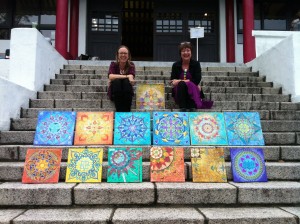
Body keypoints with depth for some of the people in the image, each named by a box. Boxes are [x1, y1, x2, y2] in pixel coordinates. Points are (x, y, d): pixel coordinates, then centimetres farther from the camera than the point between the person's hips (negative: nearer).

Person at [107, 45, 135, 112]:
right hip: (114, 93, 0)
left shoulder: (131, 65, -1)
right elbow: (111, 77, -22)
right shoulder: (113, 64, -3)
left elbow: (131, 78, -16)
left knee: (126, 81, -28)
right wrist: (126, 76, -25)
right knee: (117, 81, -29)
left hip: (127, 93, 1)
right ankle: (119, 111, -32)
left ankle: (127, 112, -33)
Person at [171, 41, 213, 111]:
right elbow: (172, 81, 2)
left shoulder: (196, 64, 3)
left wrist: (180, 81, -16)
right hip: (179, 91, 2)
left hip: (193, 91, -1)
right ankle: (182, 108, -38)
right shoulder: (175, 65, 6)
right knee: (181, 84, -33)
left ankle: (191, 106, -40)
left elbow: (197, 80, -8)